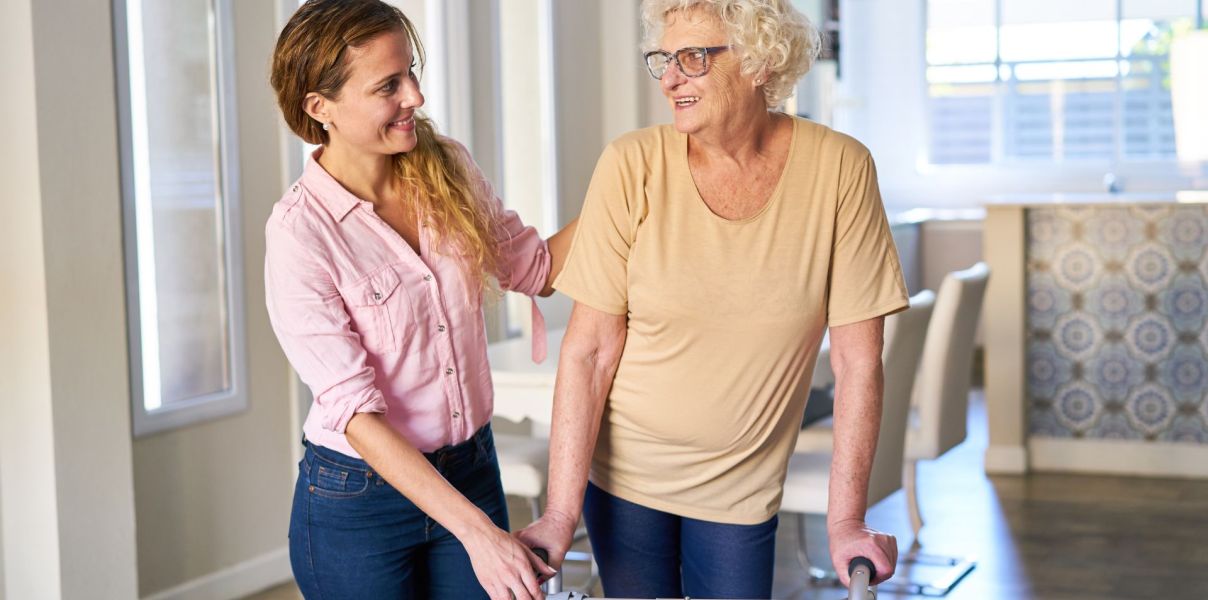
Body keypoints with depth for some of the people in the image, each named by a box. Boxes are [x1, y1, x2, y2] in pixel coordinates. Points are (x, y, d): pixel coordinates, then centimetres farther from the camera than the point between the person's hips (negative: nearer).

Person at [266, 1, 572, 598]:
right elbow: (356, 412, -21)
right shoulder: (299, 232, -19)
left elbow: (535, 268, 11)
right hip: (358, 497, -4)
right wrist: (478, 532, -26)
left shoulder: (448, 168, -4)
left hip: (472, 472, 5)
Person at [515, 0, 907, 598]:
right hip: (624, 472, 0)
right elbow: (588, 351, -13)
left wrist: (845, 521, -12)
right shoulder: (632, 167, -14)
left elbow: (857, 361, -10)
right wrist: (560, 513, -17)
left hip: (742, 489, 1)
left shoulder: (838, 168, -13)